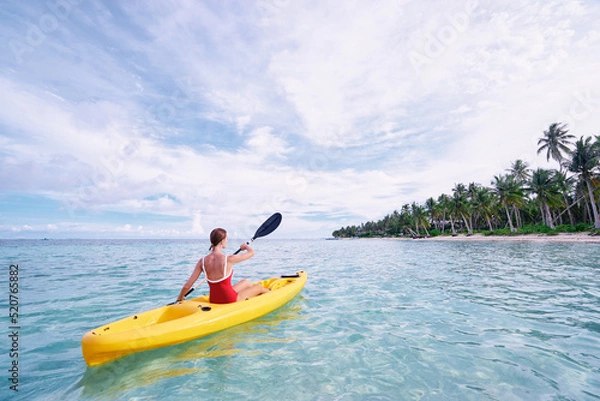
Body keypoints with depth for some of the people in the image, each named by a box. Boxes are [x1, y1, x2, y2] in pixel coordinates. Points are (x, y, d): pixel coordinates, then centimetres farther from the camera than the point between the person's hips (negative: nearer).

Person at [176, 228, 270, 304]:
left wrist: (180, 298, 15)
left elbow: (187, 285, -7)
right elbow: (251, 252, -10)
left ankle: (256, 294, 54)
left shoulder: (202, 262, -10)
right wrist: (245, 246, 13)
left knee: (246, 281, 28)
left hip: (213, 301, 6)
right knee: (259, 286, 21)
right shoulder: (228, 260, -24)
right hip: (230, 300, -6)